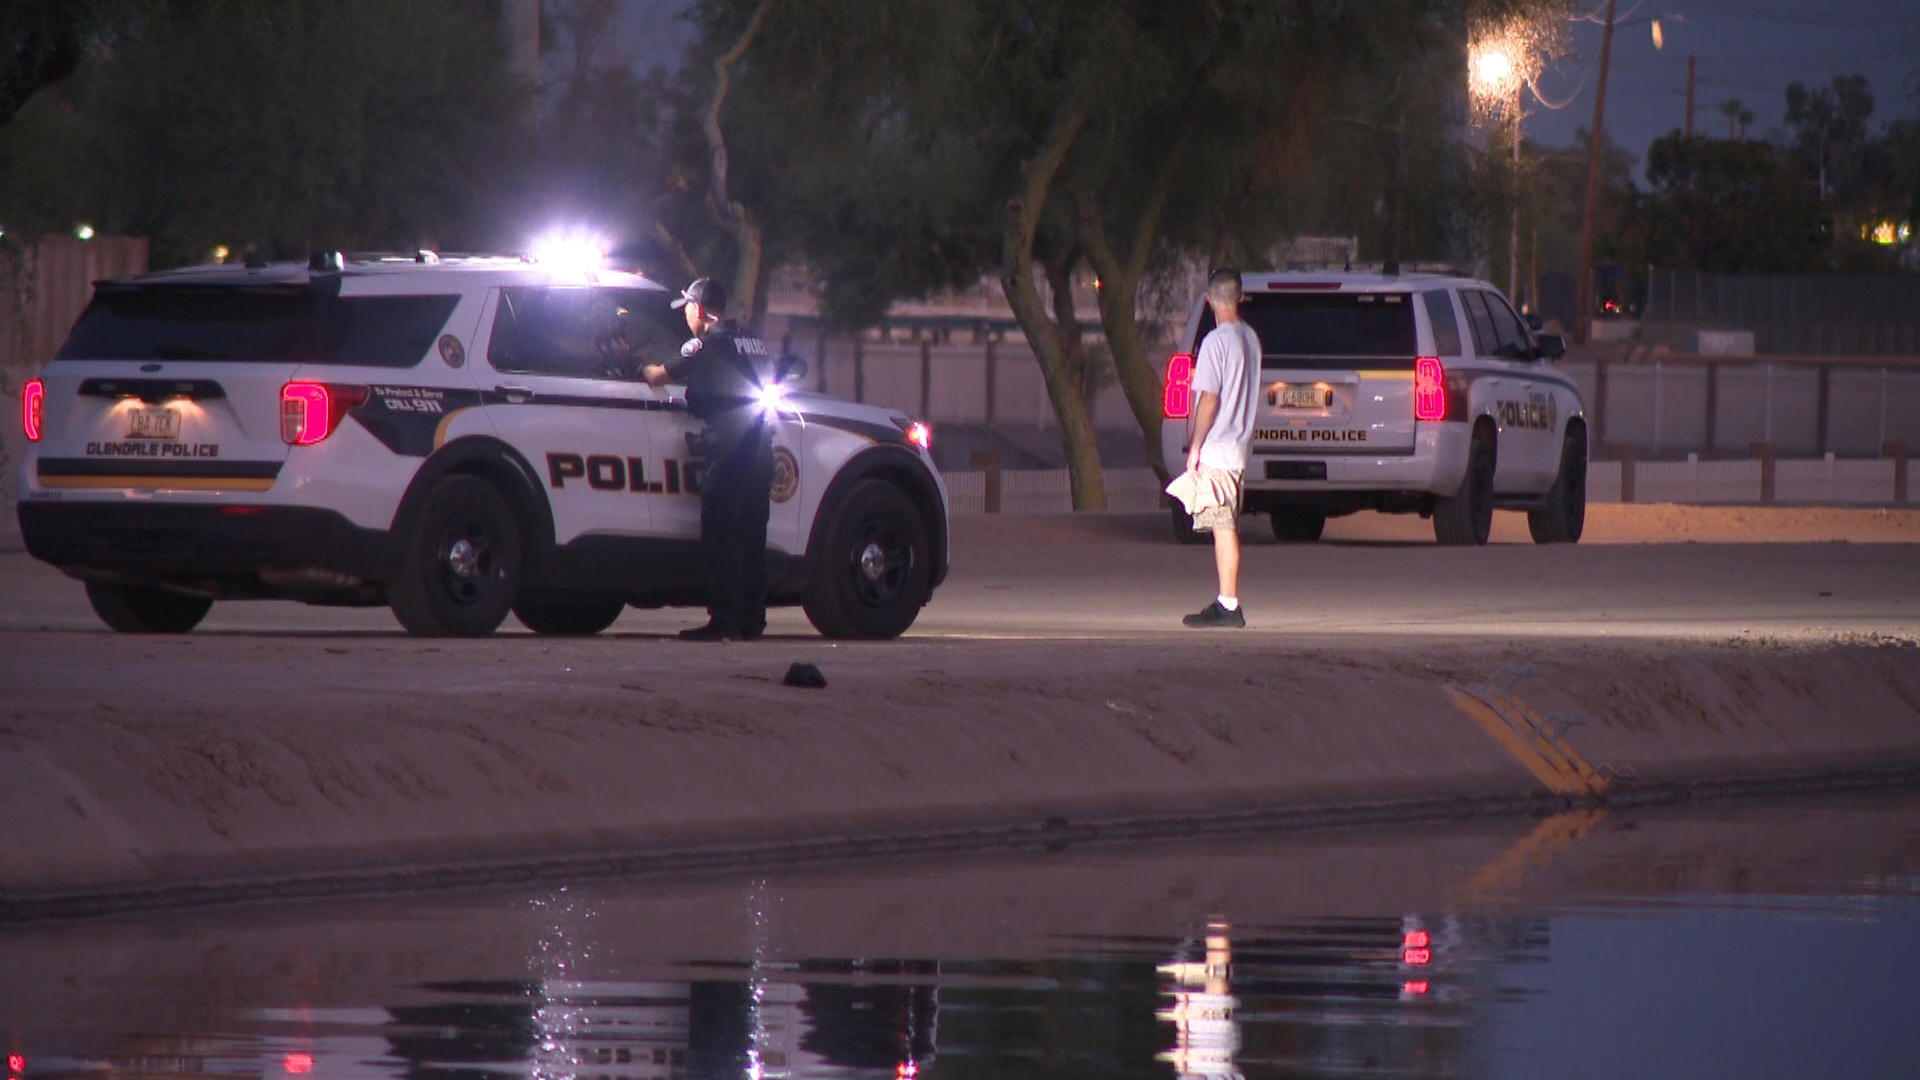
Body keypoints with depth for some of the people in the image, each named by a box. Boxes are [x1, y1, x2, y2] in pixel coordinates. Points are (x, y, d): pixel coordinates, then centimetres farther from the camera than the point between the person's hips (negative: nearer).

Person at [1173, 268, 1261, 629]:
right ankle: (1227, 602, 18)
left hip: (1216, 450, -9)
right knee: (1227, 528, 14)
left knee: (1223, 528, -8)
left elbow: (1209, 399, -18)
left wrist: (1195, 447, -12)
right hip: (1239, 447, 9)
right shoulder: (1250, 338, 11)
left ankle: (1229, 606, -9)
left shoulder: (1217, 341, -14)